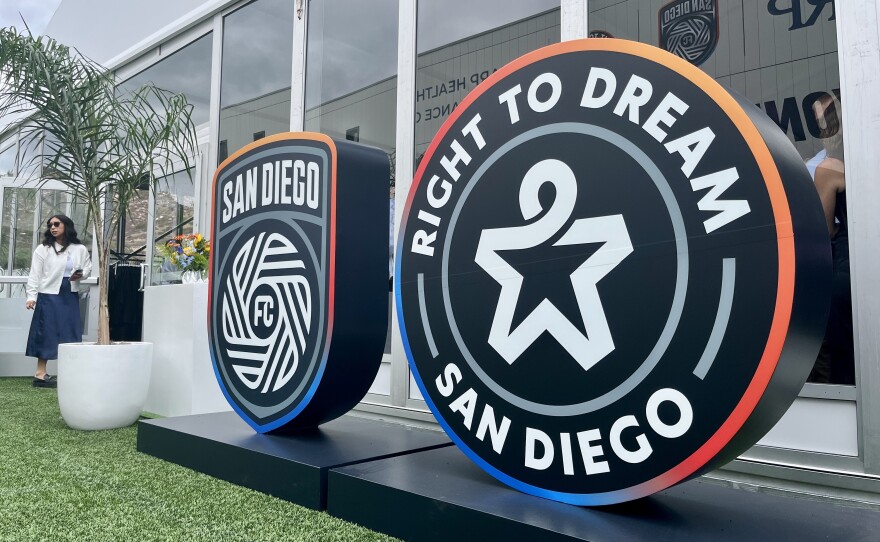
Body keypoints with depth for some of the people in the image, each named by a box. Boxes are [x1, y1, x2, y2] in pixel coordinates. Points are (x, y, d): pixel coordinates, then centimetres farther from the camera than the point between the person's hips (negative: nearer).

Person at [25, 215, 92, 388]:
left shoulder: (80, 249, 5)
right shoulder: (43, 249, -2)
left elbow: (88, 267, 16)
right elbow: (35, 275, -5)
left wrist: (81, 274, -7)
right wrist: (31, 296, -13)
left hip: (70, 296, 3)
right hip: (49, 296, -3)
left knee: (70, 333, 5)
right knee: (46, 332, -1)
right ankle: (40, 373, 5)